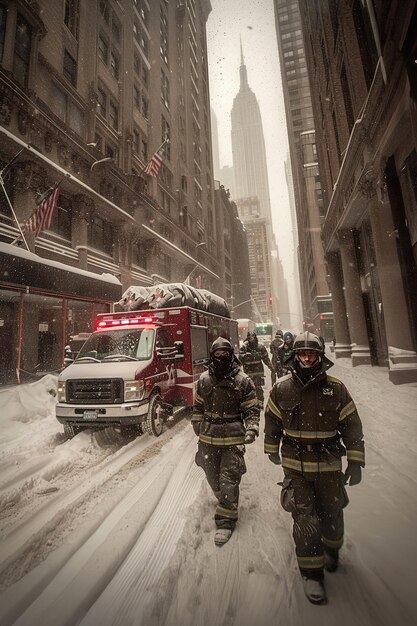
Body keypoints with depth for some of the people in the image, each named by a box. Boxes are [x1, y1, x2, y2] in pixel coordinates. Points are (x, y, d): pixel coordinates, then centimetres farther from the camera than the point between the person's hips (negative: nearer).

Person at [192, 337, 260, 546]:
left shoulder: (243, 381, -11)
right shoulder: (204, 379, -1)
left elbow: (251, 409, -5)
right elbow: (198, 406, 12)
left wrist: (252, 429, -18)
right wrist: (197, 426, 15)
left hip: (233, 439, -4)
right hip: (208, 438, 4)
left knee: (229, 479, 1)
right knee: (213, 476, 20)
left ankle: (226, 520, 20)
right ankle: (225, 501, 49)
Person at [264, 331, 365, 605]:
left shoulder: (336, 388, -11)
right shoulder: (281, 389, -10)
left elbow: (352, 426, -2)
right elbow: (272, 421, 4)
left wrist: (356, 462, 0)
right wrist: (272, 449, 14)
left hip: (329, 466, 1)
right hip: (294, 465, -1)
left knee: (332, 515, 19)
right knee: (305, 520, 2)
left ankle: (331, 549, 51)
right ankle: (312, 573, 27)